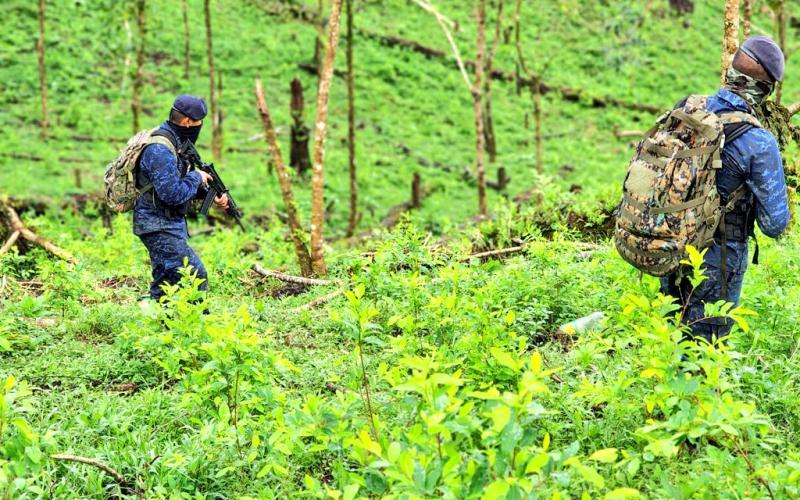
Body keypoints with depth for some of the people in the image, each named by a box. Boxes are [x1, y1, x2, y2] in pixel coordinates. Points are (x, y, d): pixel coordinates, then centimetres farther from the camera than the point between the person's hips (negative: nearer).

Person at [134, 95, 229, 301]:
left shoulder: (175, 142, 10)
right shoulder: (160, 150, -22)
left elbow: (180, 183, 21)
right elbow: (172, 194, -27)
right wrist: (196, 178, -12)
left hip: (169, 224, 10)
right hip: (159, 227, -10)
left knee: (165, 282, 14)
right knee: (196, 275, -14)